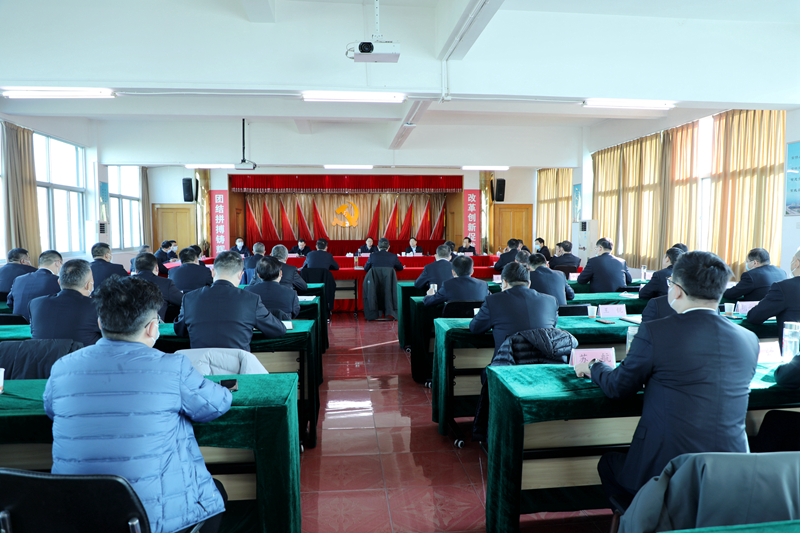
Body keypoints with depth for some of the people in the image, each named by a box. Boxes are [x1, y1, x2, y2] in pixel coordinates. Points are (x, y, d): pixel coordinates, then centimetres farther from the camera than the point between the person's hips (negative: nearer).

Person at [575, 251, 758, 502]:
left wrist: (593, 367, 18)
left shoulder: (654, 332, -16)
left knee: (608, 464, 25)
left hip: (667, 472, -5)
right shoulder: (749, 339, 0)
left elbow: (618, 388, -3)